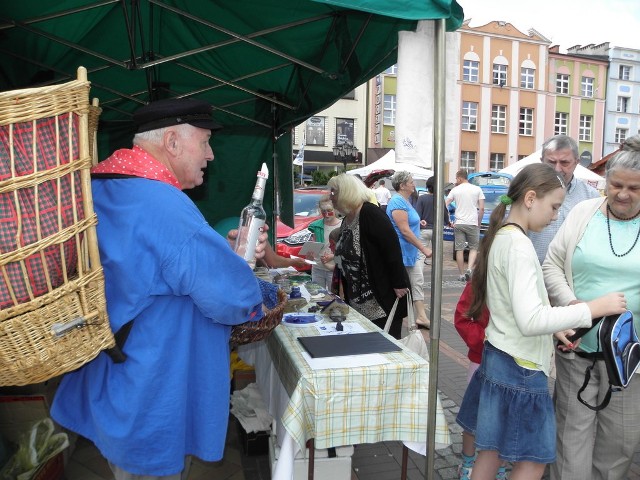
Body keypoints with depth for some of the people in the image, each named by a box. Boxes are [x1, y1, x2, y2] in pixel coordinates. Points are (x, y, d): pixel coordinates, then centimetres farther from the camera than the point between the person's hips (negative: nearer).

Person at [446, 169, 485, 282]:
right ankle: (470, 269, -8)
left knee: (459, 249, 6)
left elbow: (445, 205, -2)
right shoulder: (477, 189, 3)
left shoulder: (455, 190, 3)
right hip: (472, 223, 0)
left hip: (458, 223, 0)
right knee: (474, 248, 12)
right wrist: (479, 223, 8)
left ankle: (462, 275, 10)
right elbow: (482, 208, -2)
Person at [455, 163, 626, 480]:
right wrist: (595, 308, -22)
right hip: (520, 368, -9)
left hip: (498, 357, 9)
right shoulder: (518, 245, -21)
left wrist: (553, 328, 12)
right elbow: (530, 320, -29)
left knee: (492, 451, 18)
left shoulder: (501, 236, 8)